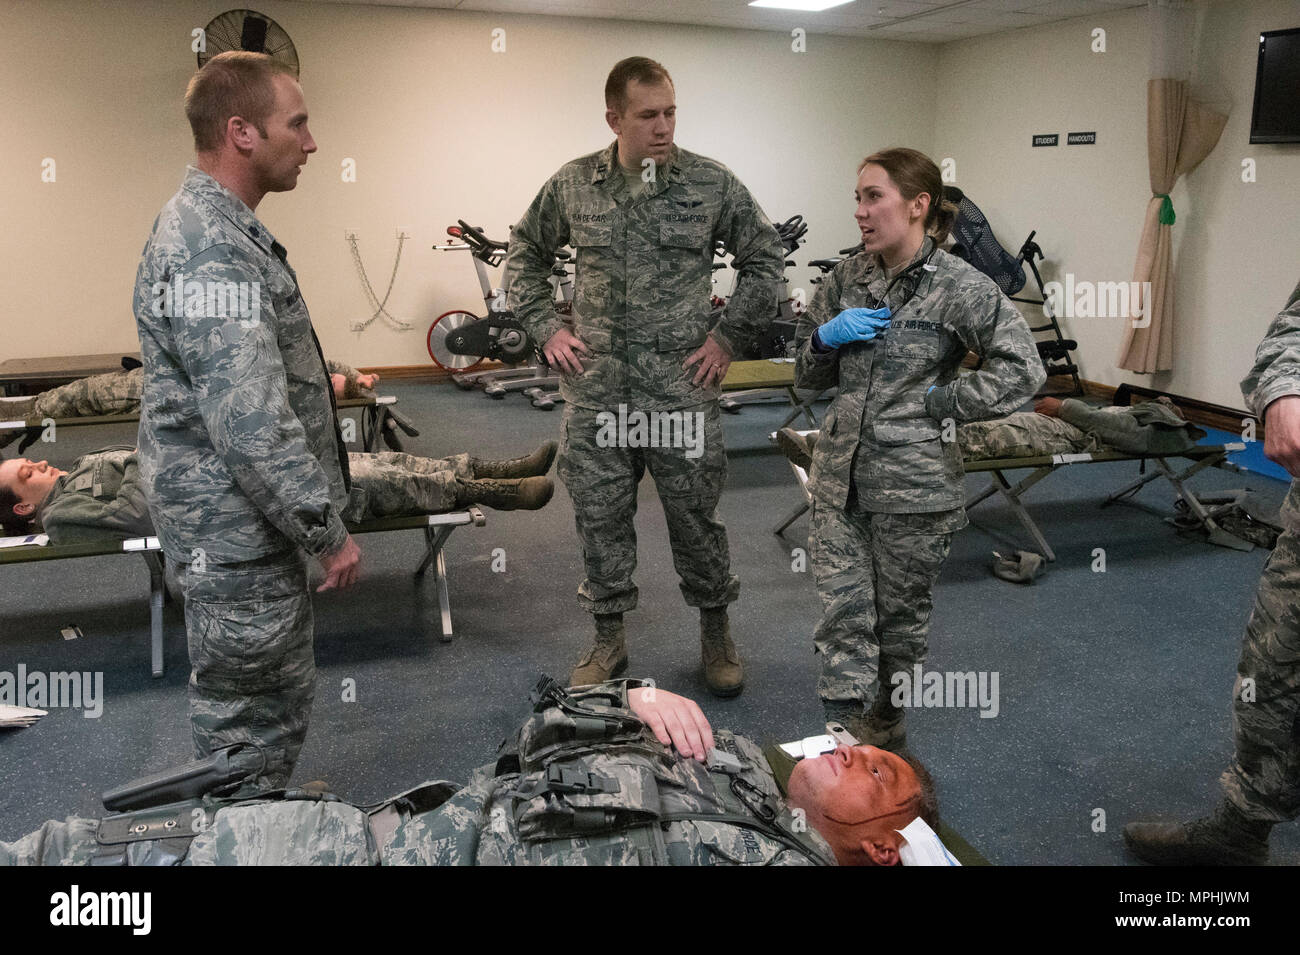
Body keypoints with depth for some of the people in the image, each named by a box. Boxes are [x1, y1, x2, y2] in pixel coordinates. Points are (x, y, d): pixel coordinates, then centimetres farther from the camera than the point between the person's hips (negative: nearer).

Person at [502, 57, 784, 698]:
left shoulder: (712, 184, -1)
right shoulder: (572, 185, 3)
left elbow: (763, 259, 8)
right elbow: (525, 255, 16)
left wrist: (729, 336, 0)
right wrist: (545, 328, 5)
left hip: (682, 387, -1)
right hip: (595, 388, 2)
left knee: (695, 515, 7)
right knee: (600, 517, 10)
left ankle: (716, 633, 28)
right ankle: (608, 639, 27)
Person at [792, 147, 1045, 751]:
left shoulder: (959, 287, -8)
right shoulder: (847, 279, 6)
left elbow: (1022, 369, -9)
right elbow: (807, 375, 14)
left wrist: (941, 401, -12)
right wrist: (826, 337, -7)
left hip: (912, 483, -3)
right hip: (840, 475, 4)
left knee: (900, 612, 11)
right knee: (842, 611, 1)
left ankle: (885, 734, 32)